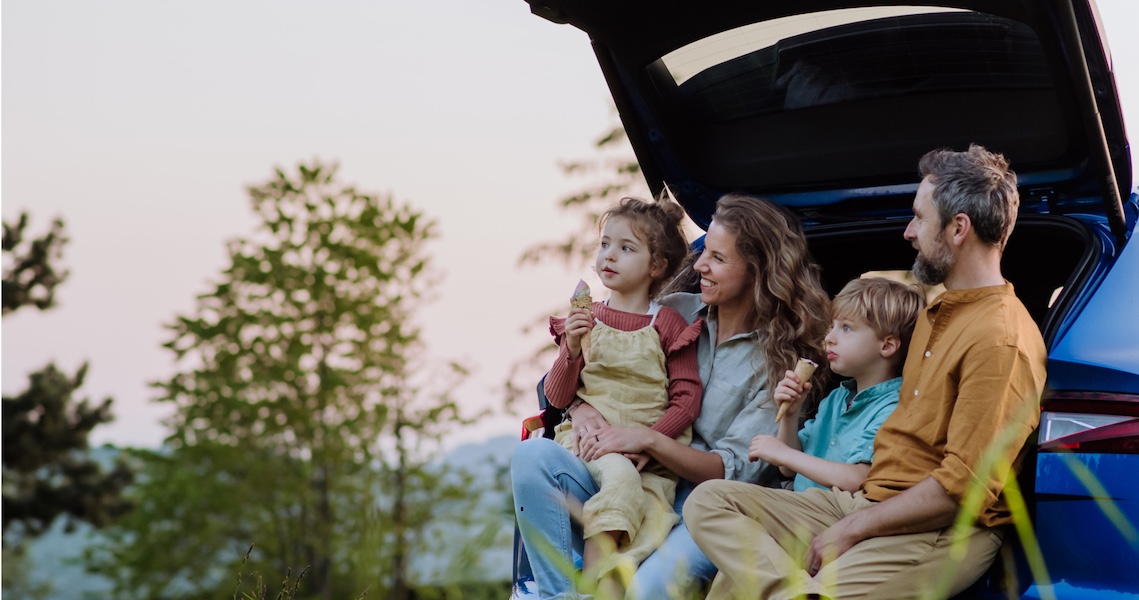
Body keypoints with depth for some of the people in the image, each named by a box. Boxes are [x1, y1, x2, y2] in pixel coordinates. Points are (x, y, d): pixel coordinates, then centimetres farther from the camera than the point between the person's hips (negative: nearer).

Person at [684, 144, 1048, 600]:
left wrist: (854, 528, -14)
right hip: (866, 501, 11)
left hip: (943, 533, -11)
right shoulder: (936, 312, 19)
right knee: (707, 502, -8)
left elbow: (963, 487, -20)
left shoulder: (1000, 340, -16)